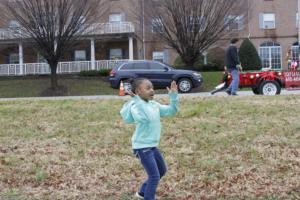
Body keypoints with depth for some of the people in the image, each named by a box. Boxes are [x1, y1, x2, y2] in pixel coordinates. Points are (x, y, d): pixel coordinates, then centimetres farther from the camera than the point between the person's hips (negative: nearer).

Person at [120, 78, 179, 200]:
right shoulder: (136, 106, -20)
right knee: (154, 176, -10)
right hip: (142, 147, -10)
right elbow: (143, 118, -40)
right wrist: (137, 99, -40)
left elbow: (171, 111, 8)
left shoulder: (154, 105, 6)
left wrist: (174, 96, -4)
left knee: (162, 170, 23)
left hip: (152, 145, 10)